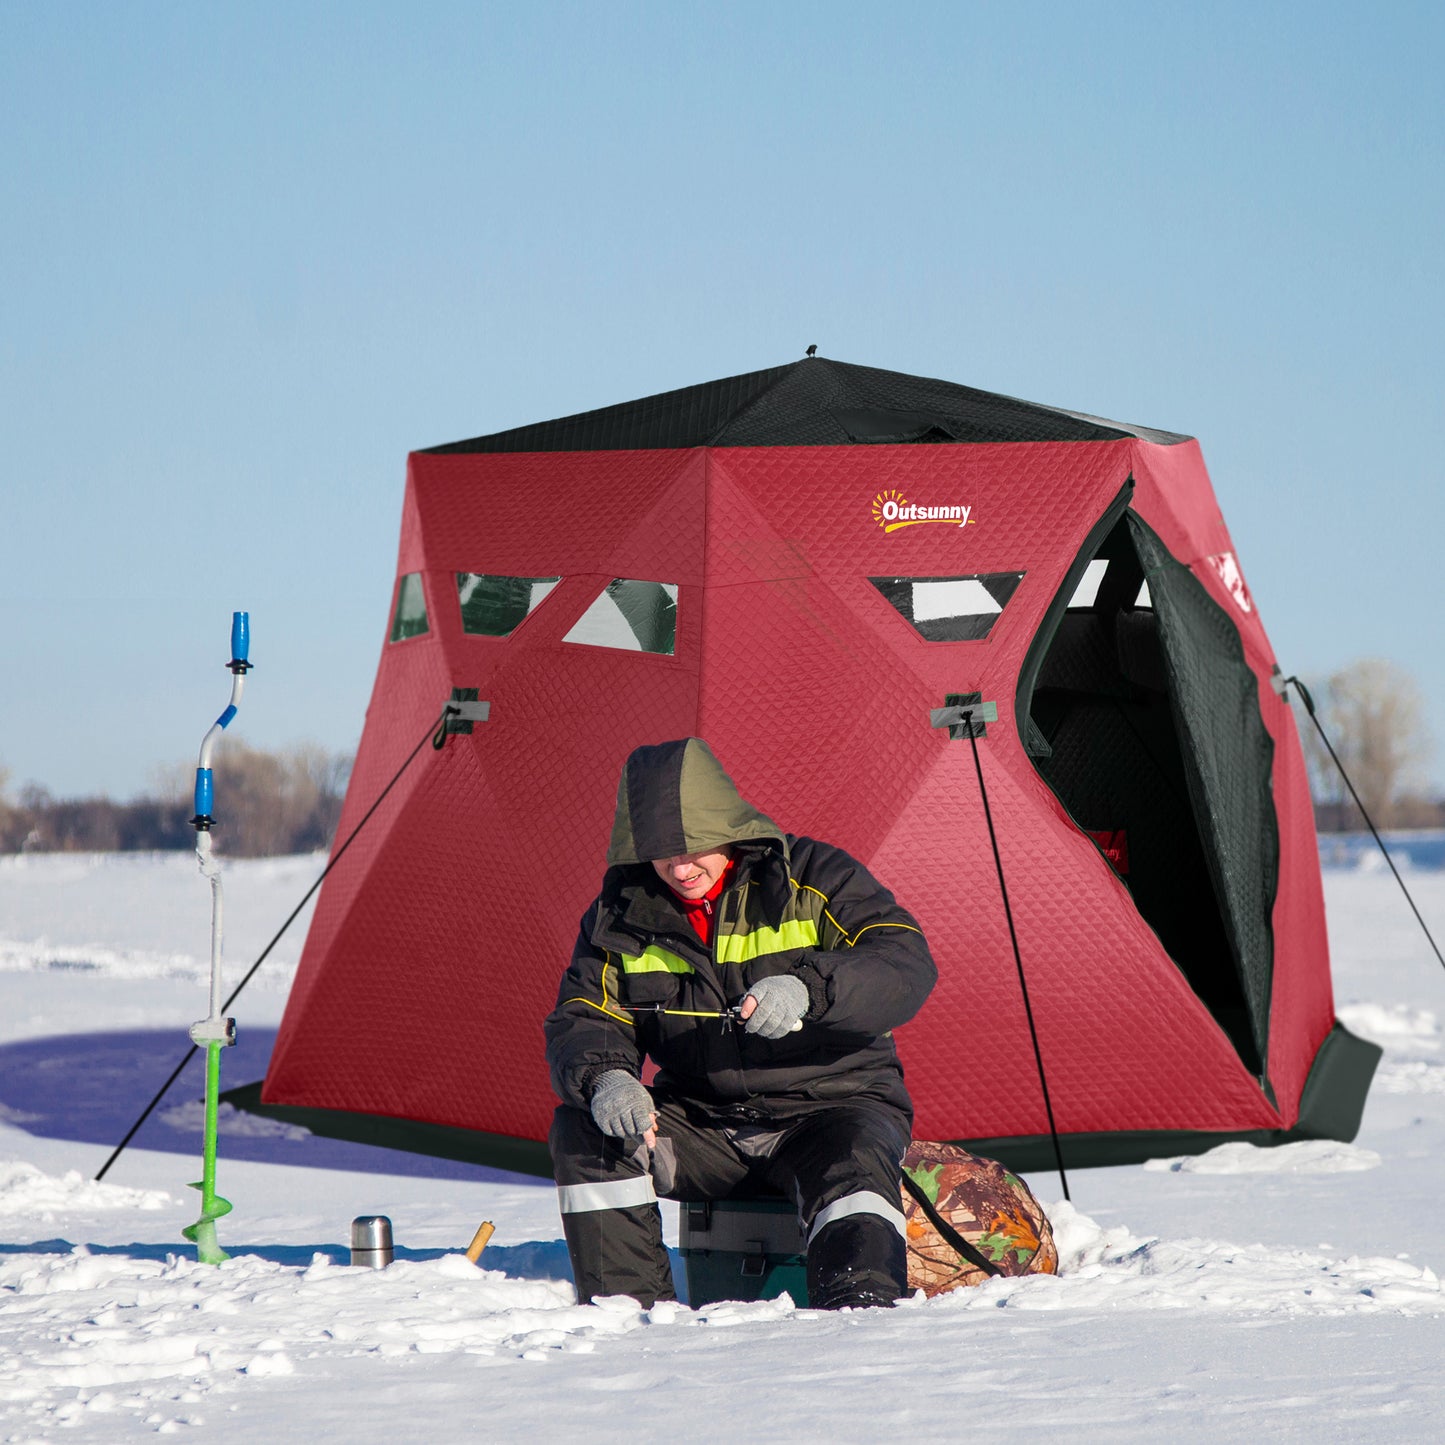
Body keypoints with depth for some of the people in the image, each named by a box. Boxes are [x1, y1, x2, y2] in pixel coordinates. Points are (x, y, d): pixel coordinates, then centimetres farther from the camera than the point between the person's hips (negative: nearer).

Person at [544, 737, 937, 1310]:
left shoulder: (811, 877, -9)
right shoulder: (623, 913, 1)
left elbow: (908, 965, -19)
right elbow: (582, 1021, -1)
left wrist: (808, 989, -38)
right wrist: (603, 1076, -27)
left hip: (829, 1106, -4)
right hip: (702, 1124, 4)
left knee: (853, 1163, -37)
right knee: (582, 1129, -19)